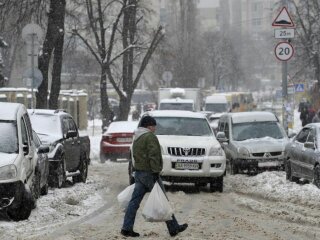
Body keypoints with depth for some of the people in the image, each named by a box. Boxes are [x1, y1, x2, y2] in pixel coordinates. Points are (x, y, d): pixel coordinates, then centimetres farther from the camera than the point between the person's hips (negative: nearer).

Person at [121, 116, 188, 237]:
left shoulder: (136, 138, 17)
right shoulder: (150, 136, -13)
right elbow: (153, 156, -20)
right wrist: (156, 172, -20)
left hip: (138, 172, 9)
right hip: (149, 173, -9)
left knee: (134, 201, 6)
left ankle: (127, 228, 1)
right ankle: (173, 228, 5)